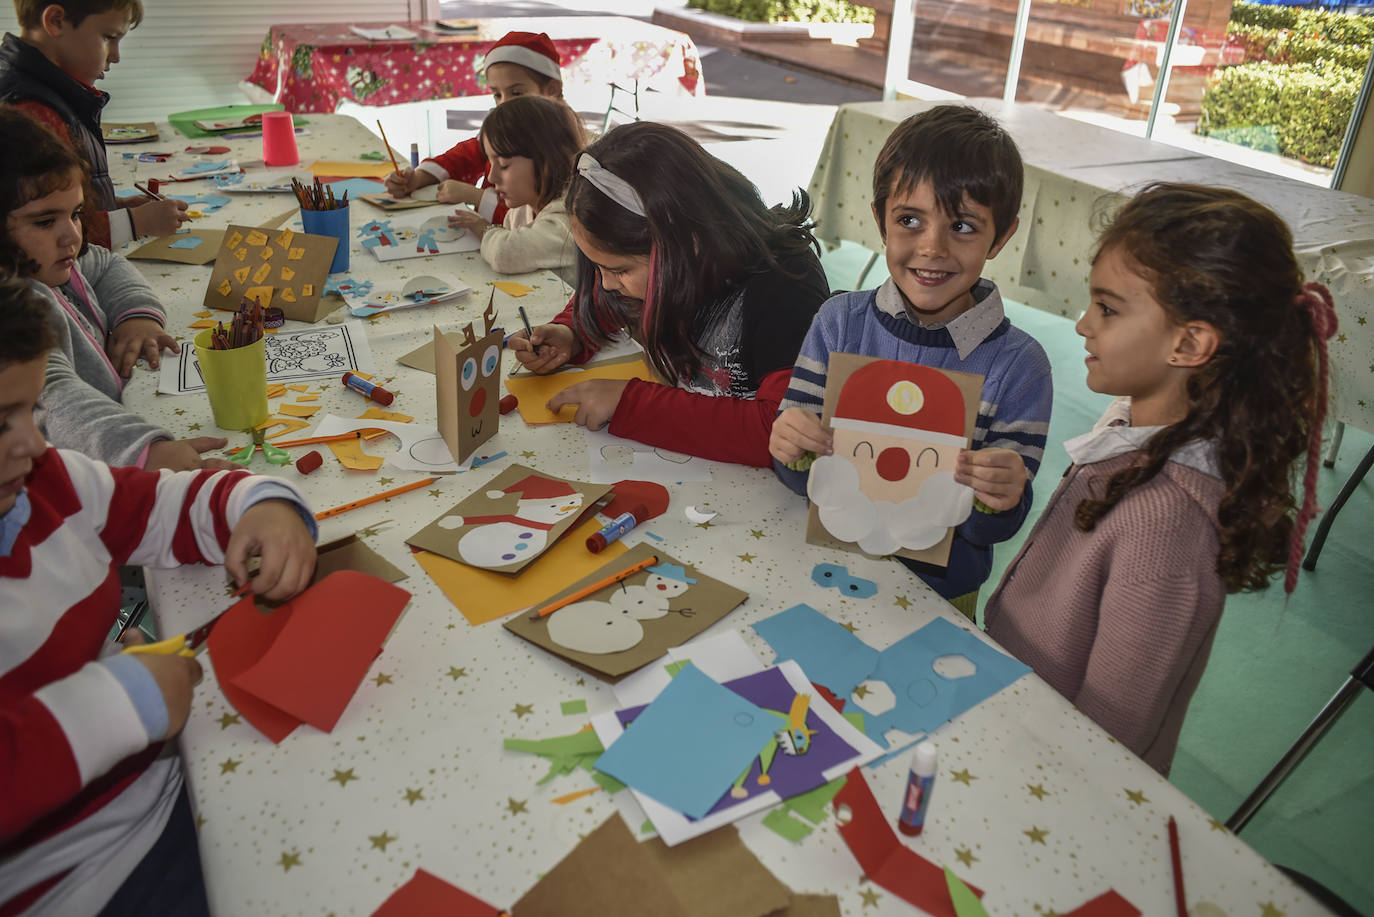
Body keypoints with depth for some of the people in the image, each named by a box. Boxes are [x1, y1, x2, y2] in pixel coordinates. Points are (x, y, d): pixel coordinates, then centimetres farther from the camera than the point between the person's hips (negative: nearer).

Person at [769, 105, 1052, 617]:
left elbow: (988, 531, -5)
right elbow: (805, 480, -1)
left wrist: (1000, 502, -27)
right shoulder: (839, 322, -4)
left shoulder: (1018, 365, -10)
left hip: (935, 592, 0)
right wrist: (793, 451, -22)